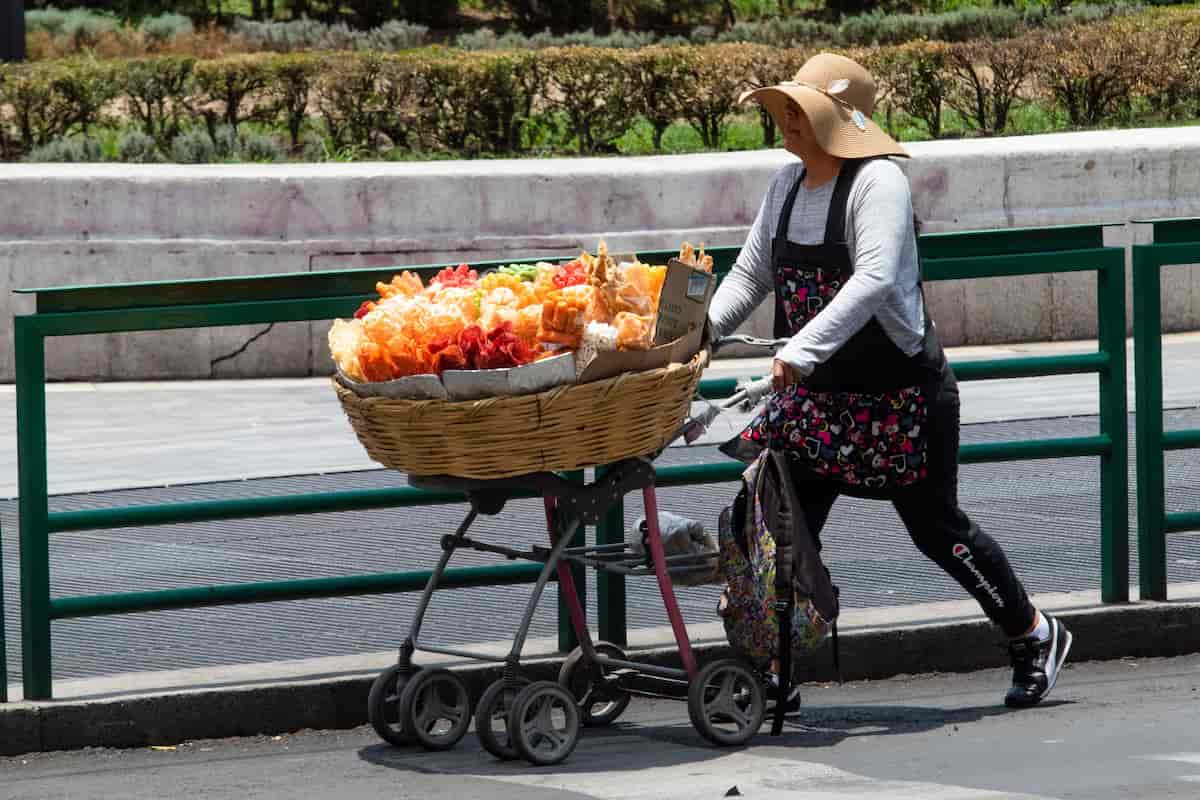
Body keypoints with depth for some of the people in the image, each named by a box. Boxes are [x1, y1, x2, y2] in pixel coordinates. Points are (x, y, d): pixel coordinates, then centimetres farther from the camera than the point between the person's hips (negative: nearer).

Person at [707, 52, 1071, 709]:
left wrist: (802, 349, -38)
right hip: (817, 394, 7)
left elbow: (874, 279, -30)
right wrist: (699, 331, -5)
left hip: (900, 390, -7)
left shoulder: (878, 182, -17)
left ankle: (1034, 636, 25)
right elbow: (750, 275, 13)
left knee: (934, 528, 4)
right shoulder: (787, 186, 8)